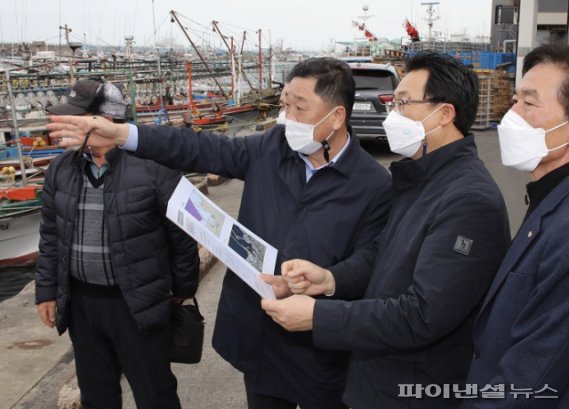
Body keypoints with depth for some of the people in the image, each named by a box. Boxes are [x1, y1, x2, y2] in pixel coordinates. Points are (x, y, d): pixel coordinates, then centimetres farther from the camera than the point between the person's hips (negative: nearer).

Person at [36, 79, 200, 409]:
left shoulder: (153, 165, -15)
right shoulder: (62, 168, 3)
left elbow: (181, 234, -9)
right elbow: (51, 234, 12)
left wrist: (183, 289, -2)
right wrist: (47, 290, 12)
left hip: (138, 303, -5)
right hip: (81, 302, 5)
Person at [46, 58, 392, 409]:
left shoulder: (374, 184, -14)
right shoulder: (272, 147, -2)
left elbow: (367, 262, -15)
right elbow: (204, 149, -2)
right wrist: (121, 134, -8)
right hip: (257, 330, 4)